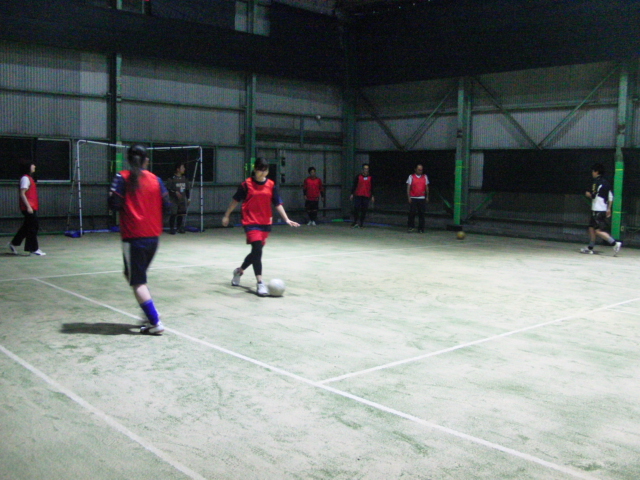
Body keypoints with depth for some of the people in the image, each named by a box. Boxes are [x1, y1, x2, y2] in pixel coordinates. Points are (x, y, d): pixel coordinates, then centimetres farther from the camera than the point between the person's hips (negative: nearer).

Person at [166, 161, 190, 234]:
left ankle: (179, 228, 19)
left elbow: (187, 189, 16)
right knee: (173, 213, -6)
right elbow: (168, 188, -9)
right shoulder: (172, 179, -10)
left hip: (182, 199, 6)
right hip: (174, 199, -6)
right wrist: (175, 192, -19)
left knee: (181, 213, 7)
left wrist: (188, 198, 16)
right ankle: (171, 228, 4)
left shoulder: (184, 178, 9)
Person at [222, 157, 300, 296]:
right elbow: (236, 200, 4)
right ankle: (260, 283, -13)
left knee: (256, 252, 13)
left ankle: (239, 270, 40)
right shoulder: (247, 184, -6)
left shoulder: (271, 185, 2)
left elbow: (278, 204, 4)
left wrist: (287, 219, -5)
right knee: (257, 250, -17)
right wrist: (226, 216, 9)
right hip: (251, 223, -4)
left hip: (266, 223, 4)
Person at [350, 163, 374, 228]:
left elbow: (372, 187, 14)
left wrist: (372, 196, 9)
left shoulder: (370, 178, 9)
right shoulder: (358, 177, 4)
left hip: (366, 196, 1)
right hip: (358, 195, -1)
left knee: (364, 210, 0)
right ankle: (355, 222, 1)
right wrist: (352, 194, 1)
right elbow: (354, 186, 7)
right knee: (356, 208, -9)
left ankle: (361, 223, 7)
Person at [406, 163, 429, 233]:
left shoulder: (425, 177, 12)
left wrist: (427, 197, 8)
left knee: (421, 214, 1)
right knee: (412, 213, -7)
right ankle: (411, 227, 7)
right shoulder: (411, 177, 4)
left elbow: (427, 187, 14)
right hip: (413, 198, -2)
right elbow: (408, 187, 2)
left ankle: (421, 229, 7)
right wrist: (409, 197, -6)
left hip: (422, 198, 2)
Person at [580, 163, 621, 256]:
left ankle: (615, 243, -18)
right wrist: (608, 209, 21)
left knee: (599, 231, -10)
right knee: (592, 227, 14)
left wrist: (588, 194, 5)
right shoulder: (606, 182, 16)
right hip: (603, 209, 9)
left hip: (597, 209, -9)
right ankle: (590, 248, 16)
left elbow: (593, 195, -17)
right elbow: (611, 197, 17)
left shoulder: (596, 182, -9)